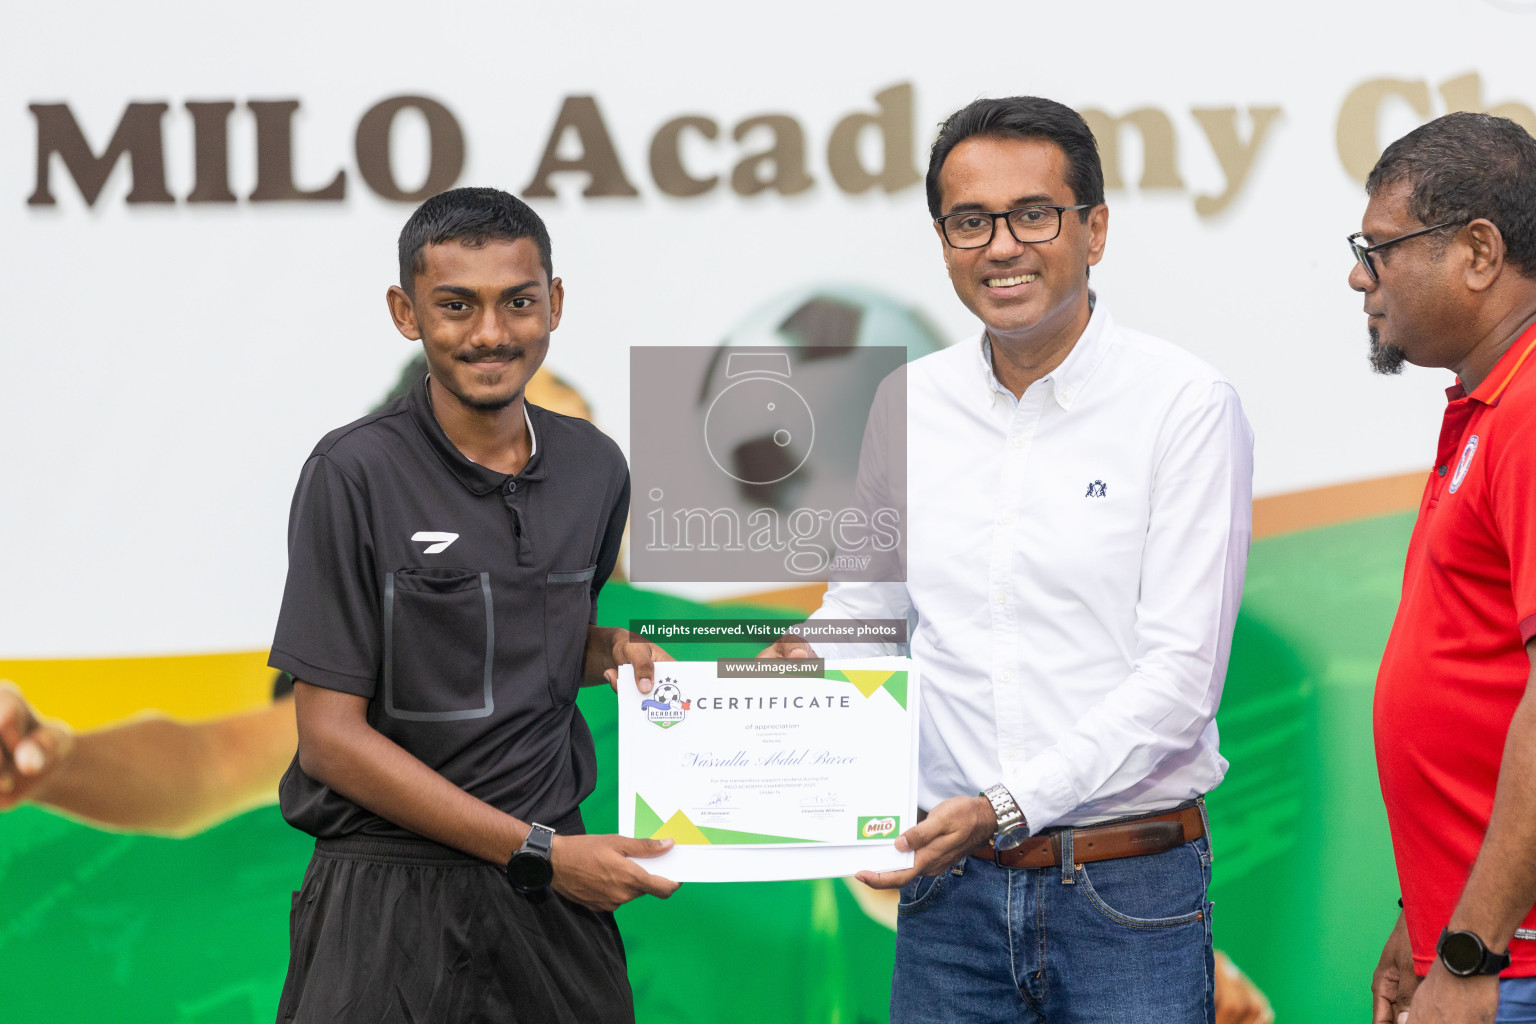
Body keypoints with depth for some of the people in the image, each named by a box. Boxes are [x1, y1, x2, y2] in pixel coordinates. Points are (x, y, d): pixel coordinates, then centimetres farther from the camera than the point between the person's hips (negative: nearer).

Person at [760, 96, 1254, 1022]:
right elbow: (868, 603, 19)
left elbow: (1179, 675, -12)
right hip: (950, 890, 4)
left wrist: (1008, 804, -21)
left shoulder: (1188, 406, -7)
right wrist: (801, 666, -3)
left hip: (1130, 895, -4)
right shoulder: (910, 405, 7)